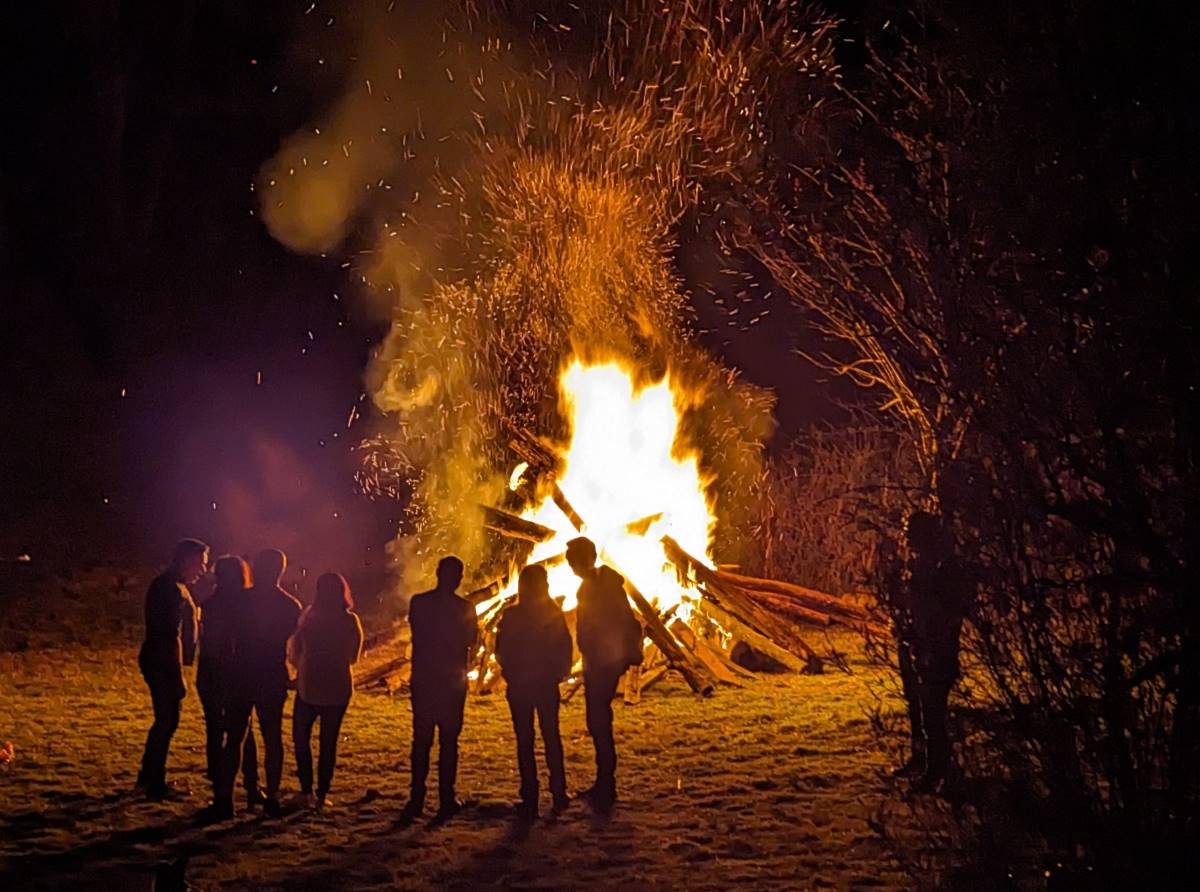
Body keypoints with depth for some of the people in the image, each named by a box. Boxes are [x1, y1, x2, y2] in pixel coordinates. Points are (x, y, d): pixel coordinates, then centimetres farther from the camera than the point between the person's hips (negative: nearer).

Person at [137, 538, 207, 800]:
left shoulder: (169, 586, 15)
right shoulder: (172, 590, -19)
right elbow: (171, 637, -23)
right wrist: (178, 678, -21)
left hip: (158, 664, 10)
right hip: (163, 666, -10)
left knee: (165, 721, 18)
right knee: (167, 722, -3)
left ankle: (148, 777, 29)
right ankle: (155, 784, 5)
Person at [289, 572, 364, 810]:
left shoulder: (308, 617, -9)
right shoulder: (350, 620, -7)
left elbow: (294, 651, -3)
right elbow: (353, 656, 3)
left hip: (309, 686, -1)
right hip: (338, 688, 1)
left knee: (301, 737, 14)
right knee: (328, 743, 11)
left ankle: (307, 791, 4)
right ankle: (322, 795, 10)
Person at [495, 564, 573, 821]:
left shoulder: (512, 616, -10)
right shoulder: (554, 613, -5)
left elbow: (501, 650, -4)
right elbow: (566, 647, -4)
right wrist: (558, 672, 10)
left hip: (519, 685, -2)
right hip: (547, 684, 2)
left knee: (524, 741, 3)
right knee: (552, 737, 15)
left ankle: (530, 801, 2)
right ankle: (558, 795, 13)